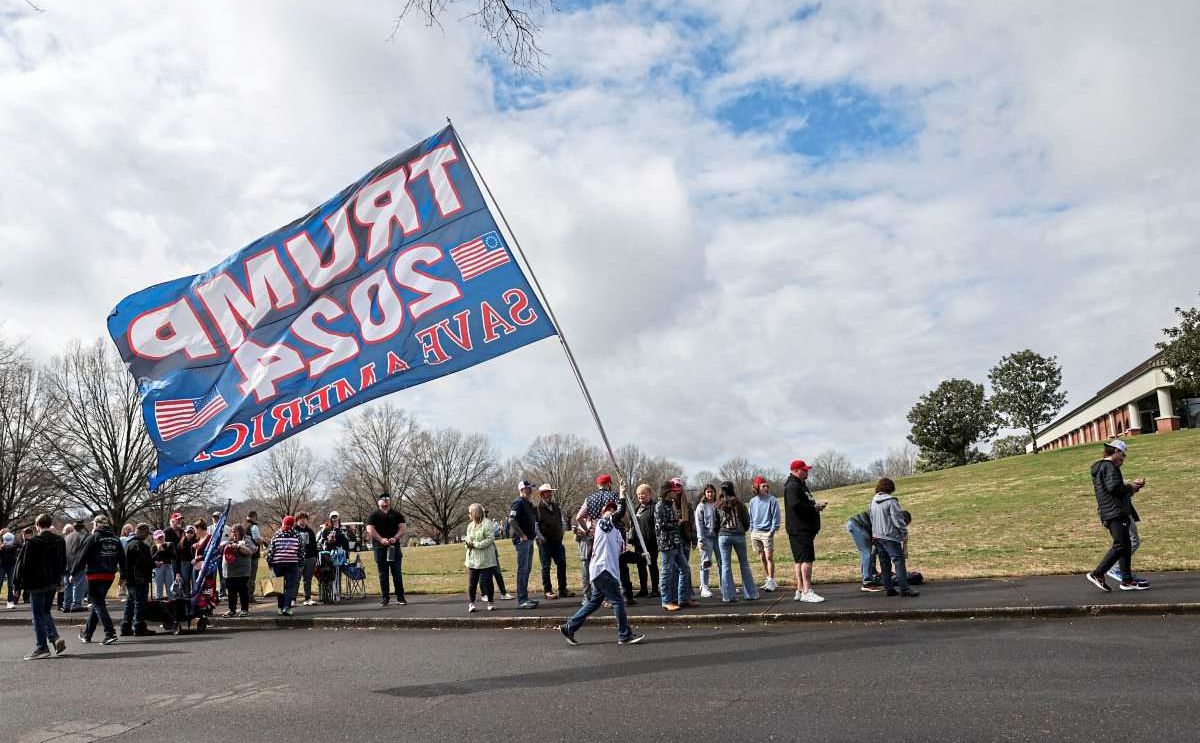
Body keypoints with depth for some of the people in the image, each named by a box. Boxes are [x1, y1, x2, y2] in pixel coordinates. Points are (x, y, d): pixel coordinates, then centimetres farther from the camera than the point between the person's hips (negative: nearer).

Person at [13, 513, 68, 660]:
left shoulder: (32, 542, -14)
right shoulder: (60, 541, 5)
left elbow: (22, 564, -11)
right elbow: (63, 563, 13)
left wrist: (20, 583, -3)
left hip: (37, 584, -6)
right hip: (53, 583, 6)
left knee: (38, 615, 2)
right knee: (46, 612, 19)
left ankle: (42, 647, 3)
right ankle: (55, 638, 3)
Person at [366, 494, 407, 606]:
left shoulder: (397, 515, 12)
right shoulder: (373, 516, 7)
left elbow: (402, 528, 3)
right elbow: (370, 530, -6)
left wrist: (395, 538, -15)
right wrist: (381, 539, -19)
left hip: (394, 547, 1)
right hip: (380, 547, 0)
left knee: (397, 573, 1)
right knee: (383, 574, 3)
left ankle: (400, 597, 5)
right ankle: (385, 598, 9)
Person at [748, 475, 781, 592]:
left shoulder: (772, 500, -4)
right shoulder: (753, 501, 9)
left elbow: (776, 517, -5)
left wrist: (772, 531, -12)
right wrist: (752, 531, 9)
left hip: (767, 533, -5)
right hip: (755, 533, 5)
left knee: (769, 557, -6)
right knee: (762, 558, 10)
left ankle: (771, 582, -1)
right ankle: (769, 580, 20)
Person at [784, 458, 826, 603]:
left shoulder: (801, 485, 22)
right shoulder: (792, 486, -13)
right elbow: (795, 505, -26)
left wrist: (815, 504, 7)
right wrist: (814, 506, -17)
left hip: (805, 528, 11)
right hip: (800, 529, -11)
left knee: (800, 559, 12)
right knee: (807, 558, -13)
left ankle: (800, 591, 17)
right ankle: (807, 592, -14)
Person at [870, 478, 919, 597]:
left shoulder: (873, 502, 11)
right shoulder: (891, 501, -12)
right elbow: (898, 519, -13)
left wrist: (874, 534, 18)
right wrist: (905, 533, -5)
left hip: (877, 536, 8)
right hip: (890, 536, -8)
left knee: (884, 563, 11)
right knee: (899, 561, -9)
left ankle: (888, 588, 11)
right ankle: (904, 588, -17)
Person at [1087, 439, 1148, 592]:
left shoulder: (1101, 467, 23)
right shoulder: (1109, 466, -9)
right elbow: (1114, 487, -22)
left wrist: (1132, 485, 18)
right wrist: (1130, 487, -6)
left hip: (1109, 514, 11)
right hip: (1115, 513, -11)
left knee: (1126, 545, 11)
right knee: (1120, 545, -12)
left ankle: (1127, 580, 12)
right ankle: (1097, 574, -11)